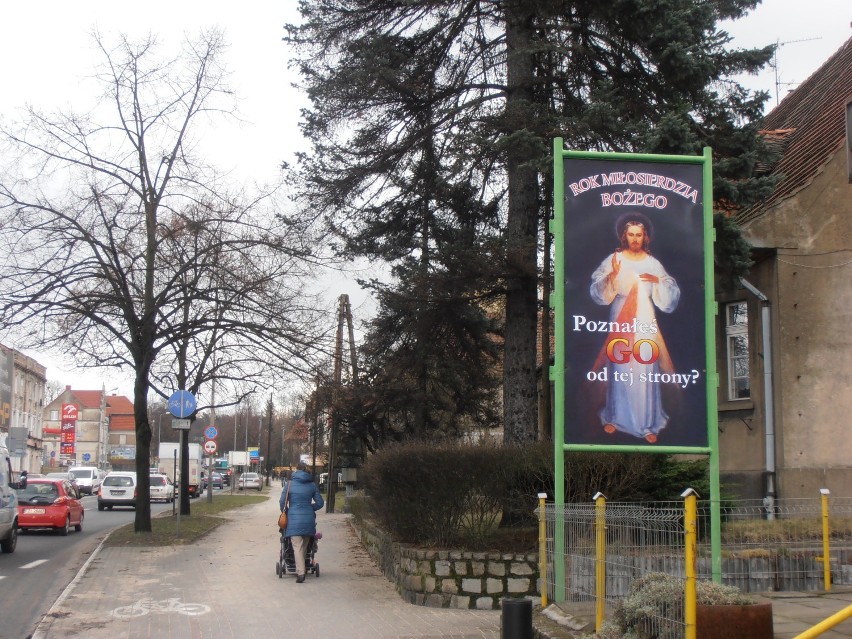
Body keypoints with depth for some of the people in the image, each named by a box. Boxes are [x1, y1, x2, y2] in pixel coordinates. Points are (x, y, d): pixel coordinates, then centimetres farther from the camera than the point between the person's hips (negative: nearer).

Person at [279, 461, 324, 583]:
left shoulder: (290, 484, 0)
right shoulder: (312, 485, 6)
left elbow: (282, 502, -1)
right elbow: (320, 503, 7)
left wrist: (285, 512, 17)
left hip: (294, 519, -3)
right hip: (309, 519, 3)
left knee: (297, 546, -6)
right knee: (304, 546, 14)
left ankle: (300, 572, -18)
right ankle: (300, 570, 19)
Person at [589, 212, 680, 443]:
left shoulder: (653, 264, 4)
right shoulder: (613, 260, 0)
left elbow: (670, 297, 1)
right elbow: (598, 293, -6)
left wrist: (658, 281, -16)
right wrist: (612, 277, -22)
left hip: (644, 322, 1)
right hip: (620, 321, 0)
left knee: (645, 371, -1)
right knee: (619, 369, 4)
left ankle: (648, 423, 8)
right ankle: (615, 416, 21)